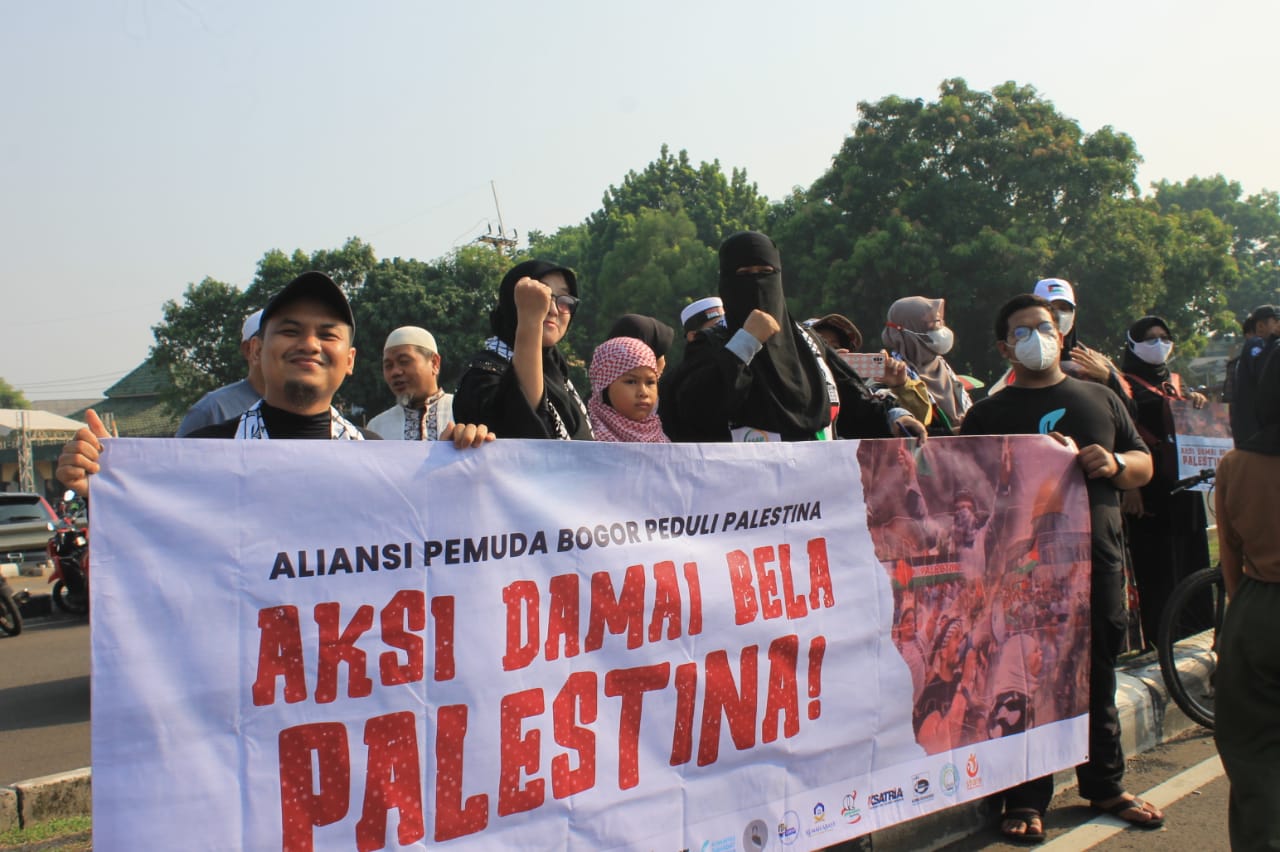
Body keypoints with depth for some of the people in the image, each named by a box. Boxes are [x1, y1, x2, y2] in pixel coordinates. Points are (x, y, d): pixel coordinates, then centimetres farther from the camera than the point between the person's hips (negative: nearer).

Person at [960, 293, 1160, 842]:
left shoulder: (1100, 399, 17)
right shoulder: (989, 414, 8)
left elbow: (1144, 465, 16)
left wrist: (1115, 463, -6)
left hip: (1098, 556, 3)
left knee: (1098, 678, 11)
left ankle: (1105, 785, 27)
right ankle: (1026, 800, 7)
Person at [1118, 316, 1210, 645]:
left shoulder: (1175, 384, 21)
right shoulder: (1125, 386, -1)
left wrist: (1197, 402, 3)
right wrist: (1128, 486, -22)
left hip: (1184, 490, 7)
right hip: (1150, 494, -7)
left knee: (1194, 569, 8)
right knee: (1158, 577, -7)